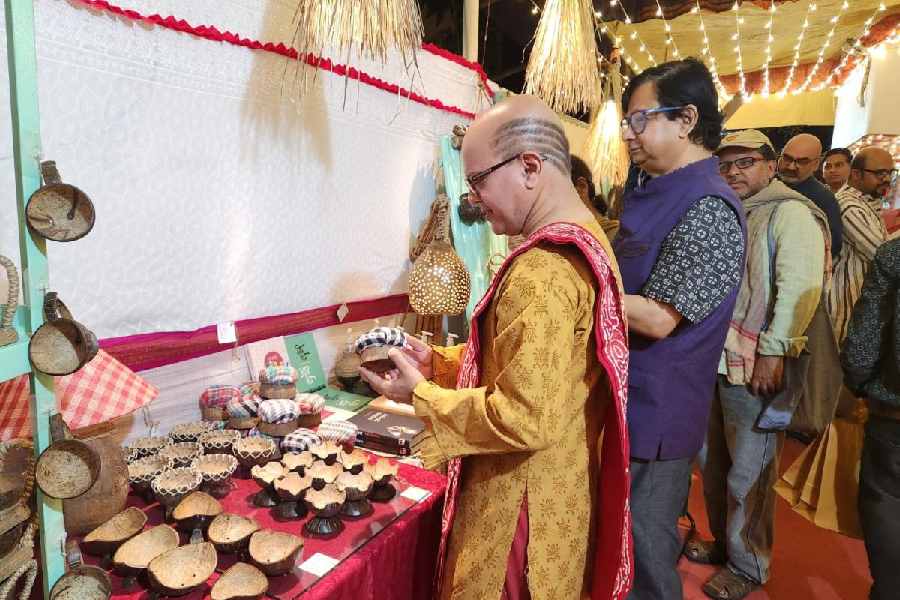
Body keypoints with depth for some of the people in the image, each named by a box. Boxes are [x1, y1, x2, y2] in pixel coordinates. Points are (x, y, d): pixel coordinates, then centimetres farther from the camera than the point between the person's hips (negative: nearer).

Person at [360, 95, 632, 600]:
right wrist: (438, 359, 4)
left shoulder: (544, 270, -27)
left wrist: (421, 395, -17)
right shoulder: (586, 238, 5)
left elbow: (526, 419, -29)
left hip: (521, 506, -9)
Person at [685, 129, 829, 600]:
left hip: (756, 366, -8)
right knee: (712, 461, 17)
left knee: (748, 473, 5)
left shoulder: (791, 213, -8)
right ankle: (723, 543, 37)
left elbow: (800, 288, -18)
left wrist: (772, 353, -22)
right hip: (716, 360, 8)